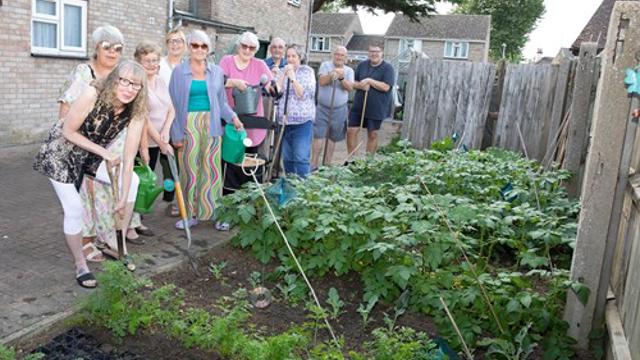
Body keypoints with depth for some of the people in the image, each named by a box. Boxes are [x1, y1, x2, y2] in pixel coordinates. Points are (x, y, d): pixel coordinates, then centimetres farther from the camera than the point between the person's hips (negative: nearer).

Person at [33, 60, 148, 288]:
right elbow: (68, 132, -21)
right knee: (75, 210, -10)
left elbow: (128, 158, -19)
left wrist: (124, 198, -21)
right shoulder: (93, 94, -30)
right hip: (61, 153, -4)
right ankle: (80, 267, 10)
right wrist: (105, 153, -23)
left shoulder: (135, 113, -19)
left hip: (91, 156, 5)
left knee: (133, 180, -10)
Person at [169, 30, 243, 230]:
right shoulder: (179, 72, 3)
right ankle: (191, 214, 14)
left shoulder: (216, 72, 9)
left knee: (212, 169, 1)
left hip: (211, 125, 2)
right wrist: (176, 134, -4)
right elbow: (174, 104, 1)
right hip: (189, 125, -1)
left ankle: (214, 211, 11)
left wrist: (232, 116, -6)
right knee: (189, 170, 2)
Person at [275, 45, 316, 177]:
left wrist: (293, 77, -11)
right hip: (285, 120, 4)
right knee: (287, 158, 9)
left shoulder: (307, 71, 2)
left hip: (302, 120, -4)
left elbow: (303, 94, -8)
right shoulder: (283, 71, 12)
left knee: (301, 158, -10)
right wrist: (284, 74, -6)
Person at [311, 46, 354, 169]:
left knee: (333, 137, 8)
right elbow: (321, 81, -12)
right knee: (319, 135, -5)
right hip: (323, 107, -1)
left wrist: (341, 78, -24)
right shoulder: (325, 65, 2)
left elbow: (350, 88, -8)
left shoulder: (349, 71, 6)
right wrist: (331, 74, -27)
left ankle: (327, 163, 18)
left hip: (340, 109, 2)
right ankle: (314, 163, -1)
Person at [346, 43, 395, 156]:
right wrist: (360, 85, -13)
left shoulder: (387, 68, -6)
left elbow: (386, 87, -17)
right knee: (351, 131, 1)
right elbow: (353, 83, 9)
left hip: (376, 108, -4)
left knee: (372, 134, 8)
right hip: (358, 106, 4)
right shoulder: (362, 65, 7)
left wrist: (369, 81, -17)